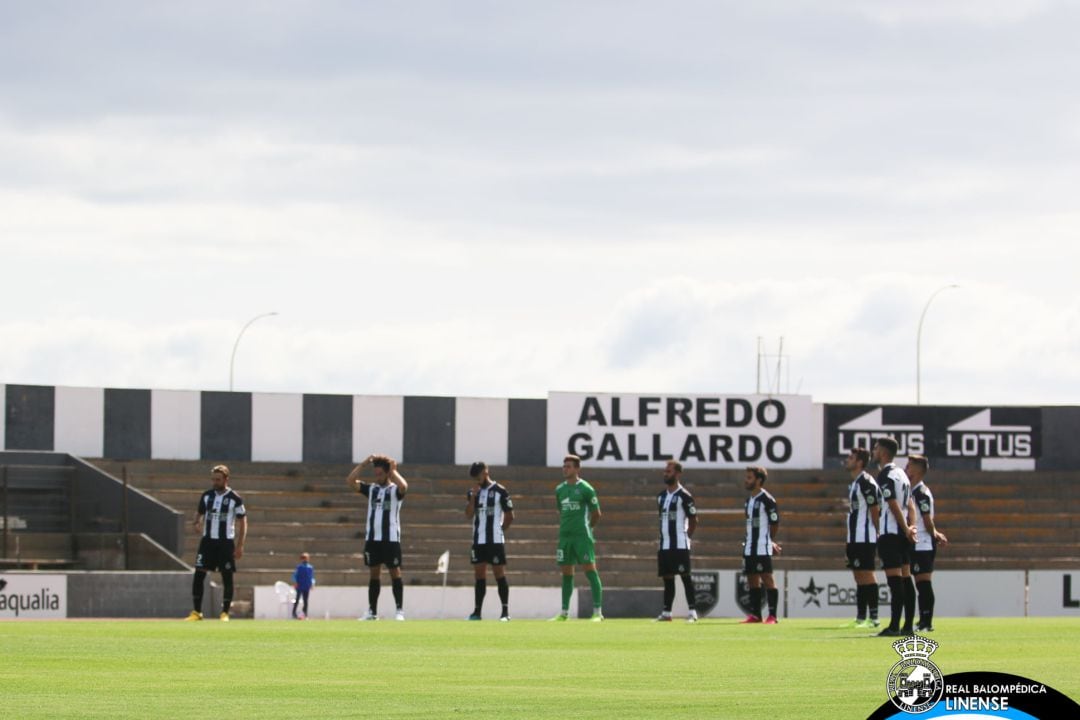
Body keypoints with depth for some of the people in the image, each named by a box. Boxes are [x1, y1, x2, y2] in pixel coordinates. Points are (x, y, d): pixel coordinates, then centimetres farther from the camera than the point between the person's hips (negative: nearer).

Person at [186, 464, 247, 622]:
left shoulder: (234, 498, -4)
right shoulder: (206, 496, 7)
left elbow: (242, 522, 0)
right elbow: (199, 513, 18)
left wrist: (240, 545, -6)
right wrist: (197, 523, -6)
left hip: (226, 542, -3)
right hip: (208, 540, 3)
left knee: (227, 577, 0)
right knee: (199, 574, -5)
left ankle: (225, 613, 8)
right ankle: (197, 611, 0)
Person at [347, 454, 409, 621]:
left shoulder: (395, 490, -1)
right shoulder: (371, 489, 11)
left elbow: (404, 486, -25)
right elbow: (350, 480, 4)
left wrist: (393, 470, -12)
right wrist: (363, 464, -2)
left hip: (391, 538, -4)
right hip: (372, 537, 4)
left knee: (395, 572, -3)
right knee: (374, 574, 8)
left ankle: (399, 610, -2)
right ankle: (372, 611, 11)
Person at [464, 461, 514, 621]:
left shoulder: (500, 491, -4)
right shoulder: (473, 492, 11)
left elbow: (510, 516, 0)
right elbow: (469, 515, 1)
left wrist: (500, 529, 4)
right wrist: (473, 497, -8)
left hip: (495, 540, -5)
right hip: (478, 540, 5)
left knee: (499, 574, -4)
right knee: (479, 575, 6)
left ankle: (505, 612, -3)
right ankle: (477, 611, 9)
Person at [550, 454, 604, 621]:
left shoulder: (585, 489, -5)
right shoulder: (560, 490, 12)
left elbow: (596, 514, 1)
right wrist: (564, 528, 13)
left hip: (582, 536, -6)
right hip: (565, 536, 6)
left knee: (590, 569, -10)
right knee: (566, 573, 9)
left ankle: (598, 612, -11)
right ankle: (564, 612, 15)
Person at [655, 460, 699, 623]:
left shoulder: (684, 496, -7)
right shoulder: (661, 496, 14)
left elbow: (694, 520, -3)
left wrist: (687, 536, -2)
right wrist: (663, 536, 13)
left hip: (680, 545, -7)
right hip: (664, 545, 7)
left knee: (685, 576, -8)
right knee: (667, 578, 8)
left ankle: (693, 611, -8)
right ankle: (666, 612, 12)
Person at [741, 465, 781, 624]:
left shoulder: (767, 500, -10)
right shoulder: (749, 499, 15)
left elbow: (775, 524, -8)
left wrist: (770, 541, 5)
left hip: (763, 548, -8)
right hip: (749, 548, 8)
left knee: (767, 579, -7)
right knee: (752, 579, 9)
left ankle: (772, 615, -7)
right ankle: (755, 614, 14)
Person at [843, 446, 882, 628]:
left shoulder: (866, 482, -13)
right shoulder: (854, 483, 17)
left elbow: (875, 509, -15)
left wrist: (875, 532, -12)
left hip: (865, 538, -10)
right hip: (855, 538, 10)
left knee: (866, 575, -9)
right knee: (859, 576, 10)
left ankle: (874, 618, -8)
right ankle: (860, 618, 13)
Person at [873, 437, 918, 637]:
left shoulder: (885, 476, -12)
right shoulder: (902, 474, 17)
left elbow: (894, 506, -17)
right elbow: (909, 505, 14)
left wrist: (906, 529, -13)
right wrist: (911, 527, 4)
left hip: (890, 534, -9)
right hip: (903, 534, 9)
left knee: (894, 580, -11)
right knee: (905, 579, 8)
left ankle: (894, 626, -13)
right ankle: (908, 626, 9)